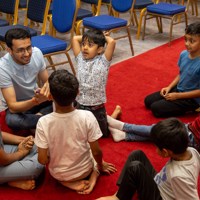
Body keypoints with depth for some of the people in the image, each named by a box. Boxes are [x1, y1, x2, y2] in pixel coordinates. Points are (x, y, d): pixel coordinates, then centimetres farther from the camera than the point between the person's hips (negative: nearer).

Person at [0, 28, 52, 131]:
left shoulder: (36, 53, -17)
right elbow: (12, 106, -29)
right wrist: (36, 101, -47)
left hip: (36, 98, 4)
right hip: (16, 107, -4)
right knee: (12, 120, -37)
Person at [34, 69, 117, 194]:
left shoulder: (43, 122, -27)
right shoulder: (87, 117, -26)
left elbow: (43, 160, -20)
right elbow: (97, 152, -16)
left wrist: (52, 160, 4)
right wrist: (101, 165, 6)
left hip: (58, 174, 0)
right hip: (85, 170, 1)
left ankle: (72, 183, 9)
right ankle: (93, 179, 7)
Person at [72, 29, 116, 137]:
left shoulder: (103, 61, -12)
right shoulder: (80, 59, -1)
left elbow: (112, 42, -25)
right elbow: (75, 38, 1)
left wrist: (103, 37, -7)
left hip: (97, 108, -4)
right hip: (80, 106, 4)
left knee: (103, 133, 16)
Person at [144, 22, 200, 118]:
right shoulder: (184, 54, -7)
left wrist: (177, 96, -18)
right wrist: (169, 87, -3)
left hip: (191, 98, -8)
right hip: (178, 89, 8)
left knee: (156, 108, -14)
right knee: (148, 101, 8)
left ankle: (190, 109, 0)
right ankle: (180, 106, 11)